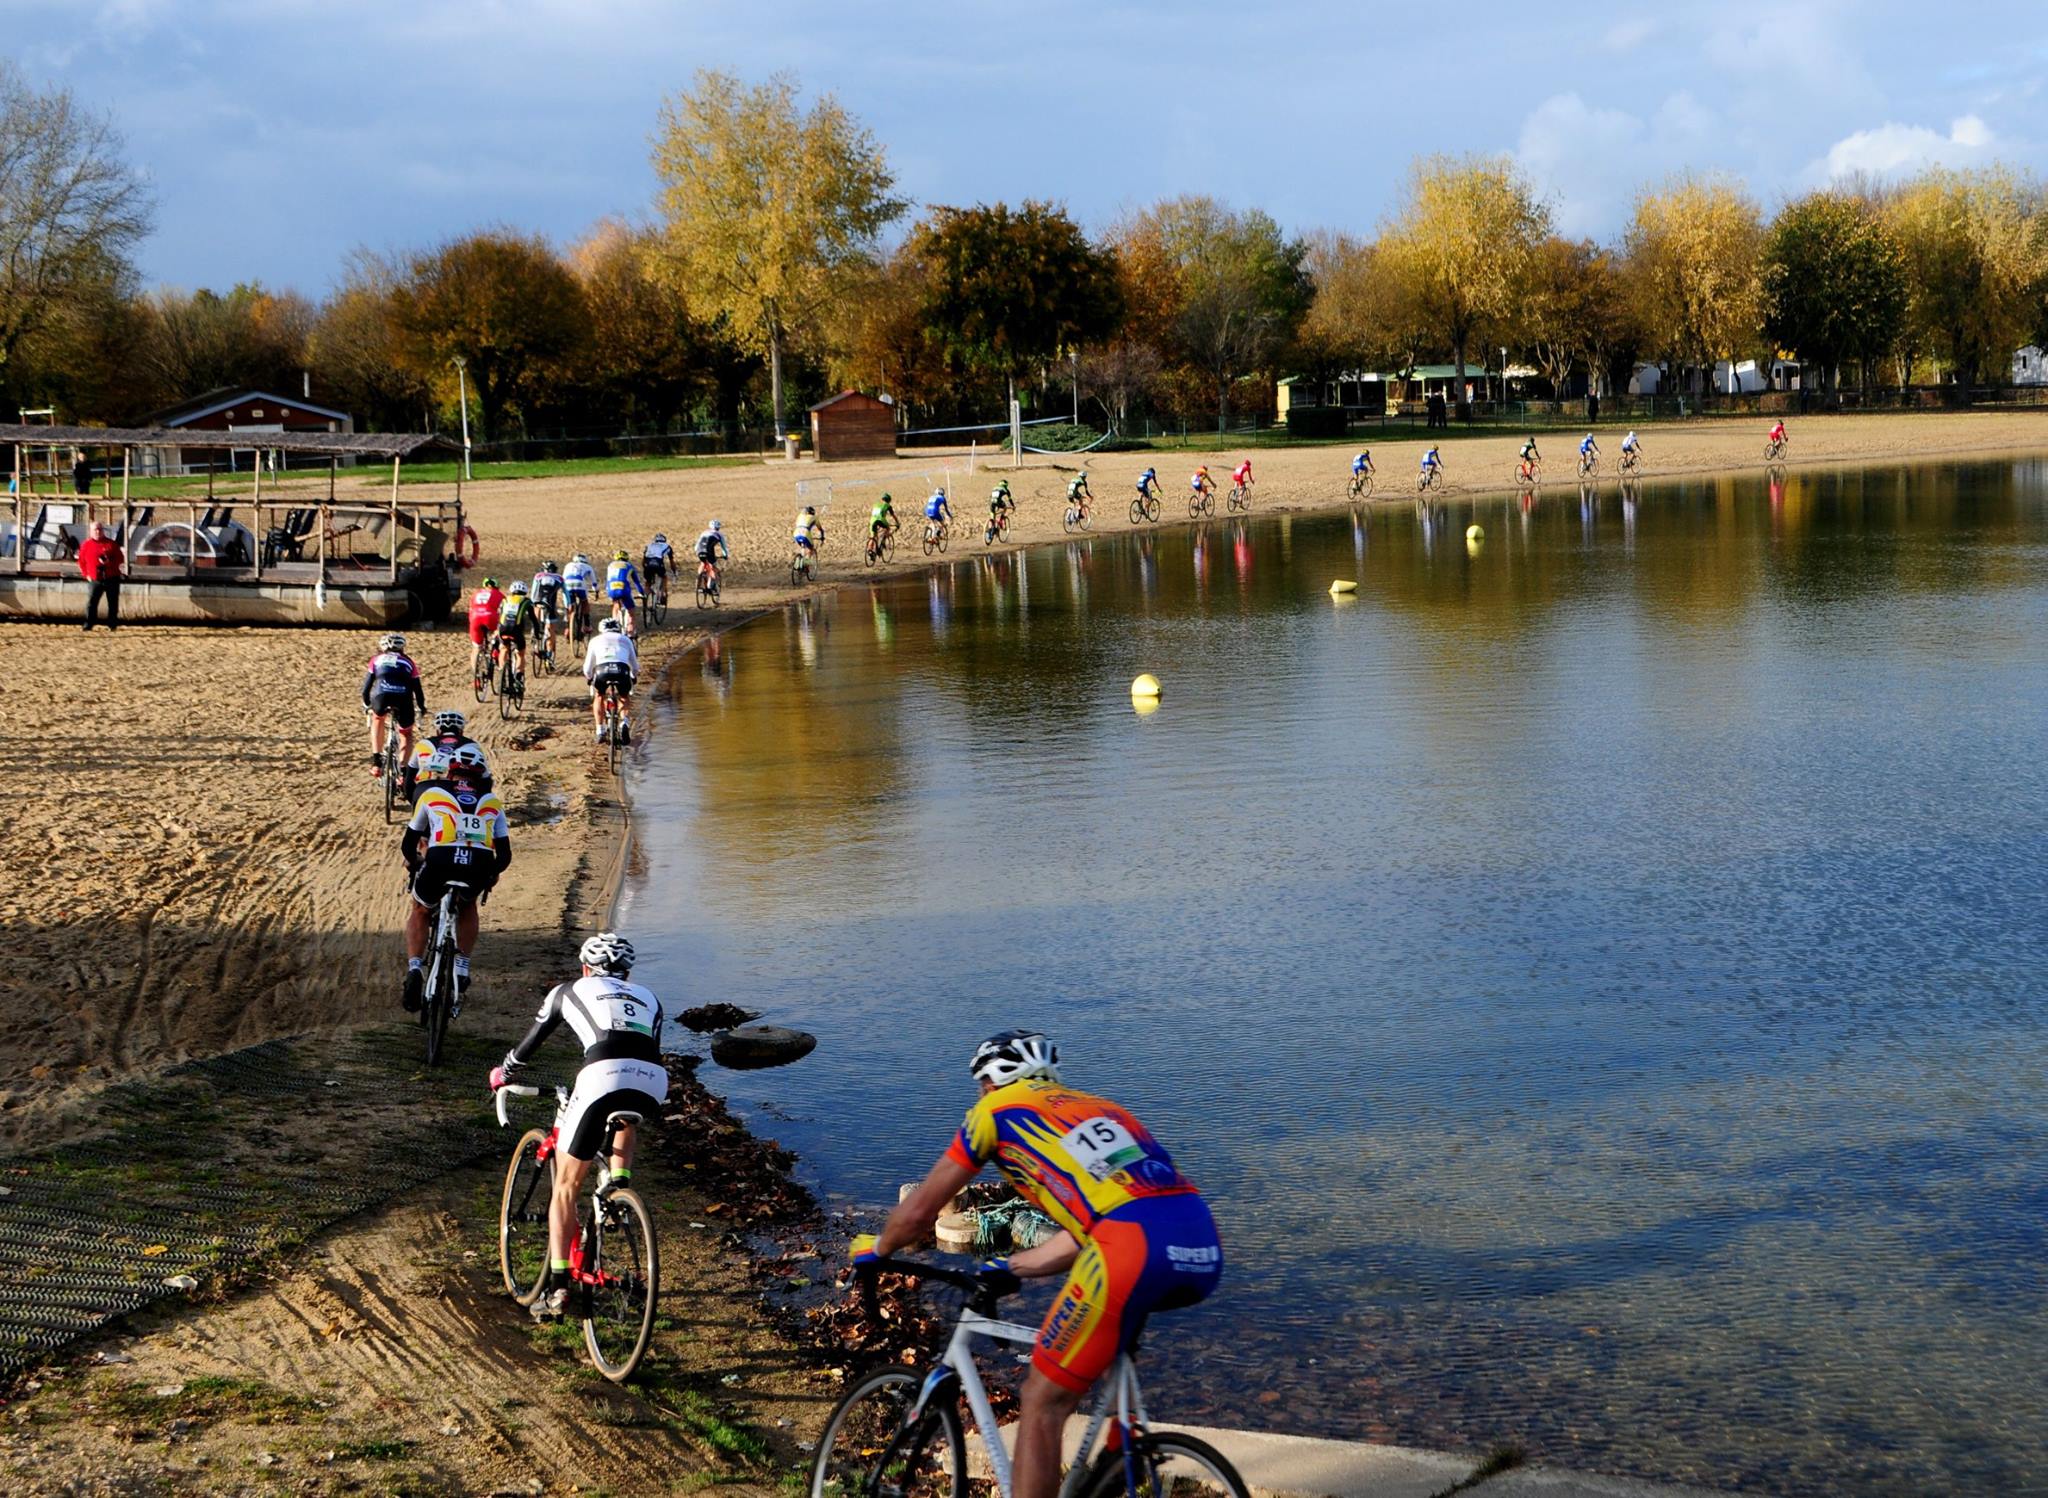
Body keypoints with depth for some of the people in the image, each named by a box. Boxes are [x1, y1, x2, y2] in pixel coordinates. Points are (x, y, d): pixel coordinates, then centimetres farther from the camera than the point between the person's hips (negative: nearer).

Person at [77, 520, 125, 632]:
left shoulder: (111, 544, 1)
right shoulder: (86, 545, 3)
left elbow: (120, 558, 2)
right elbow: (81, 561, 12)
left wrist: (110, 562, -16)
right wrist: (86, 574, 3)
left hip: (112, 579, 1)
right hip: (95, 580, -1)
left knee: (113, 604, 7)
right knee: (91, 603, -11)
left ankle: (112, 626, 20)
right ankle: (87, 627, -11)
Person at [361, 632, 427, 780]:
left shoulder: (377, 659, 29)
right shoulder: (408, 662, 29)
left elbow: (367, 684, 28)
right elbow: (417, 687, 26)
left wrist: (366, 705, 42)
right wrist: (422, 707, 41)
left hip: (381, 696, 0)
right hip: (403, 697, 0)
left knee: (377, 719, 35)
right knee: (406, 734, 26)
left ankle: (376, 761, 24)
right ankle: (403, 771, 8)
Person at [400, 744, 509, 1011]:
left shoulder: (432, 794, 20)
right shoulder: (492, 801, 24)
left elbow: (408, 843, 25)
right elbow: (505, 854, 21)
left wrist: (414, 864, 46)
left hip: (439, 863, -1)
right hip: (480, 869, 1)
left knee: (418, 910, 30)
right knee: (468, 906, 37)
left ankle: (414, 970, 10)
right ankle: (462, 970, 24)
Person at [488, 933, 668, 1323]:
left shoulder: (570, 991, 27)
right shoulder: (647, 999, 33)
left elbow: (529, 1044, 35)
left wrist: (502, 1075, 55)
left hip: (602, 1077, -3)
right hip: (653, 1085, 3)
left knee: (566, 1186, 10)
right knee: (624, 1116, 41)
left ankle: (556, 1287, 3)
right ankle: (619, 1188, 21)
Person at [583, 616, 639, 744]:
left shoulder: (595, 640, 30)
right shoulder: (625, 639, 31)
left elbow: (587, 669, 30)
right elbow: (635, 667, 35)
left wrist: (589, 678, 51)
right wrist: (633, 677, 56)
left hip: (601, 670, 0)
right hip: (622, 669, 0)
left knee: (598, 696, 28)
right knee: (625, 697, 28)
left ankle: (600, 731, 18)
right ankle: (624, 722, 4)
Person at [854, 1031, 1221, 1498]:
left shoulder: (997, 1107, 19)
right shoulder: (1098, 1105, 35)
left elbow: (917, 1214, 23)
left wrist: (875, 1250, 43)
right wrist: (1016, 1266, 50)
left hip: (1135, 1246, -6)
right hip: (1205, 1249, 7)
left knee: (1042, 1404, 5)